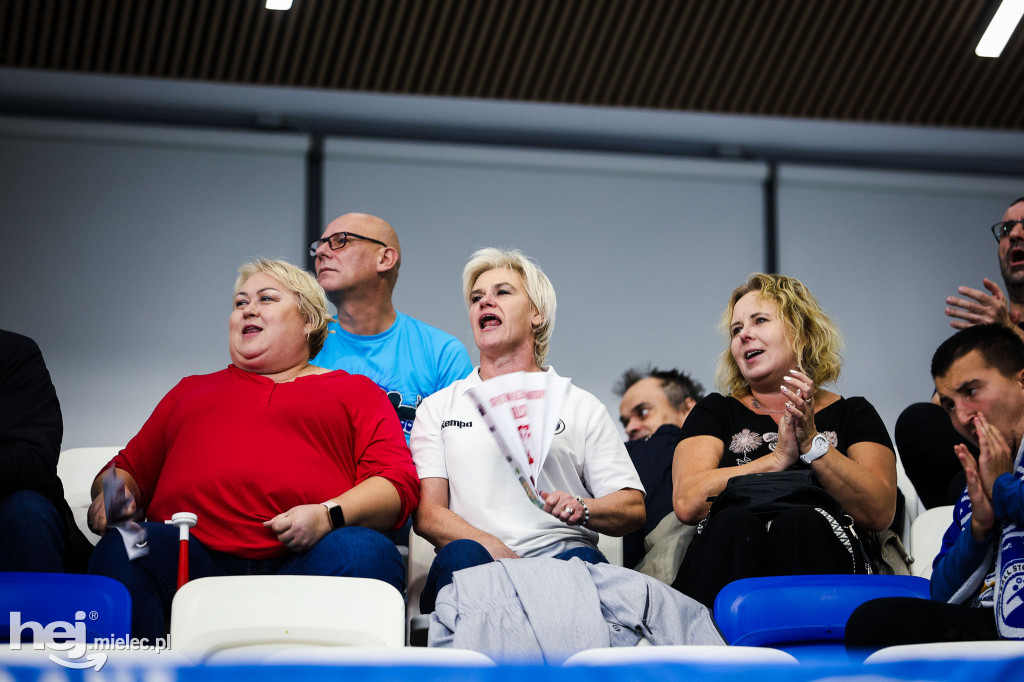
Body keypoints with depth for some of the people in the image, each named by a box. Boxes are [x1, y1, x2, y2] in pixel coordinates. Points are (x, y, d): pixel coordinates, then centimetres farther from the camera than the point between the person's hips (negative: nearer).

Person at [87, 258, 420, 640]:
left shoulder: (355, 390, 26)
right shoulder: (191, 390, 36)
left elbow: (398, 481, 11)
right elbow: (131, 468, 34)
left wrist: (329, 514, -10)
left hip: (301, 557, -2)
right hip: (193, 553, 2)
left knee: (365, 552, -36)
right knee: (121, 550, -32)